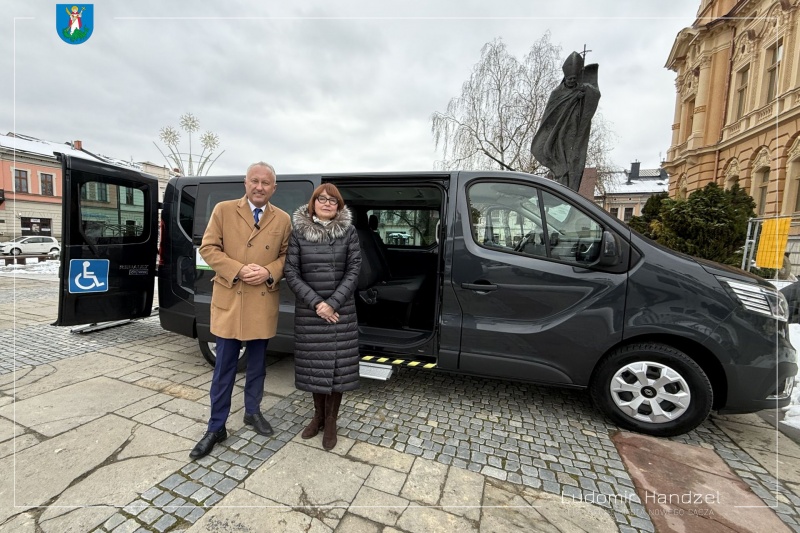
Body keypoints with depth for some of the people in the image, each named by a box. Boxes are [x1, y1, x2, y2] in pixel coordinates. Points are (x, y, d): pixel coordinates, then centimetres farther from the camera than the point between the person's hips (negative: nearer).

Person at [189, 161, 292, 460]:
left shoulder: (283, 219, 5)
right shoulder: (223, 210, 1)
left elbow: (286, 256, 7)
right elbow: (208, 248, -2)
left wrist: (269, 272, -13)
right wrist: (238, 270, -16)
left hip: (264, 303, 2)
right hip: (229, 300, -1)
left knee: (257, 363, 15)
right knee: (224, 367, 7)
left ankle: (253, 412, 36)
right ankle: (216, 427, 24)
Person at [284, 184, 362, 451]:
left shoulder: (349, 231, -1)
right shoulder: (298, 232, -1)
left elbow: (353, 271, -5)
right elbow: (291, 273, -4)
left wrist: (332, 303, -14)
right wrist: (316, 303, -14)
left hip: (341, 309, 0)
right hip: (308, 310, 1)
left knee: (338, 364, 6)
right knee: (314, 363, 12)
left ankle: (331, 421, 25)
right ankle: (318, 414, 35)